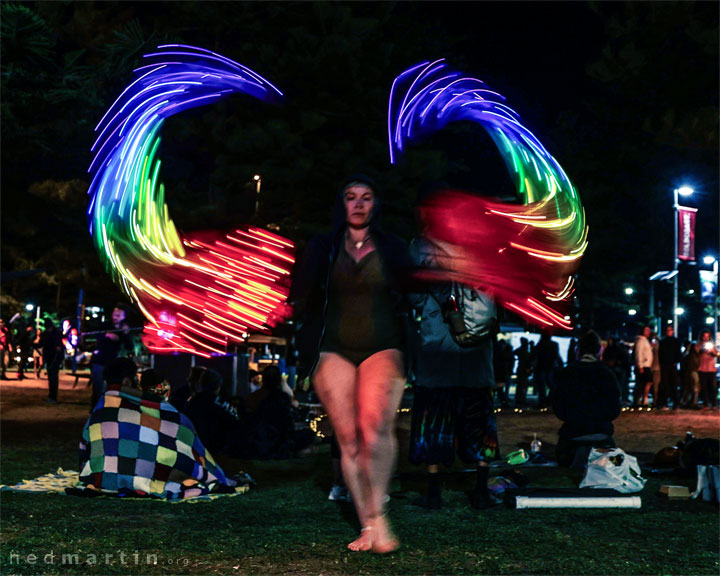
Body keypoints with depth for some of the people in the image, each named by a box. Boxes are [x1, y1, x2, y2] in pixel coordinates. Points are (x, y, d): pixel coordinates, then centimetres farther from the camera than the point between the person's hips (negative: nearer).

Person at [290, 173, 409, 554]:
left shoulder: (393, 250, 11)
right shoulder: (322, 249, 12)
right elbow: (301, 301, 10)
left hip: (382, 348, -1)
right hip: (334, 350, 1)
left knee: (374, 422, -26)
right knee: (348, 437, -9)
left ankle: (378, 515, -20)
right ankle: (367, 526, -4)